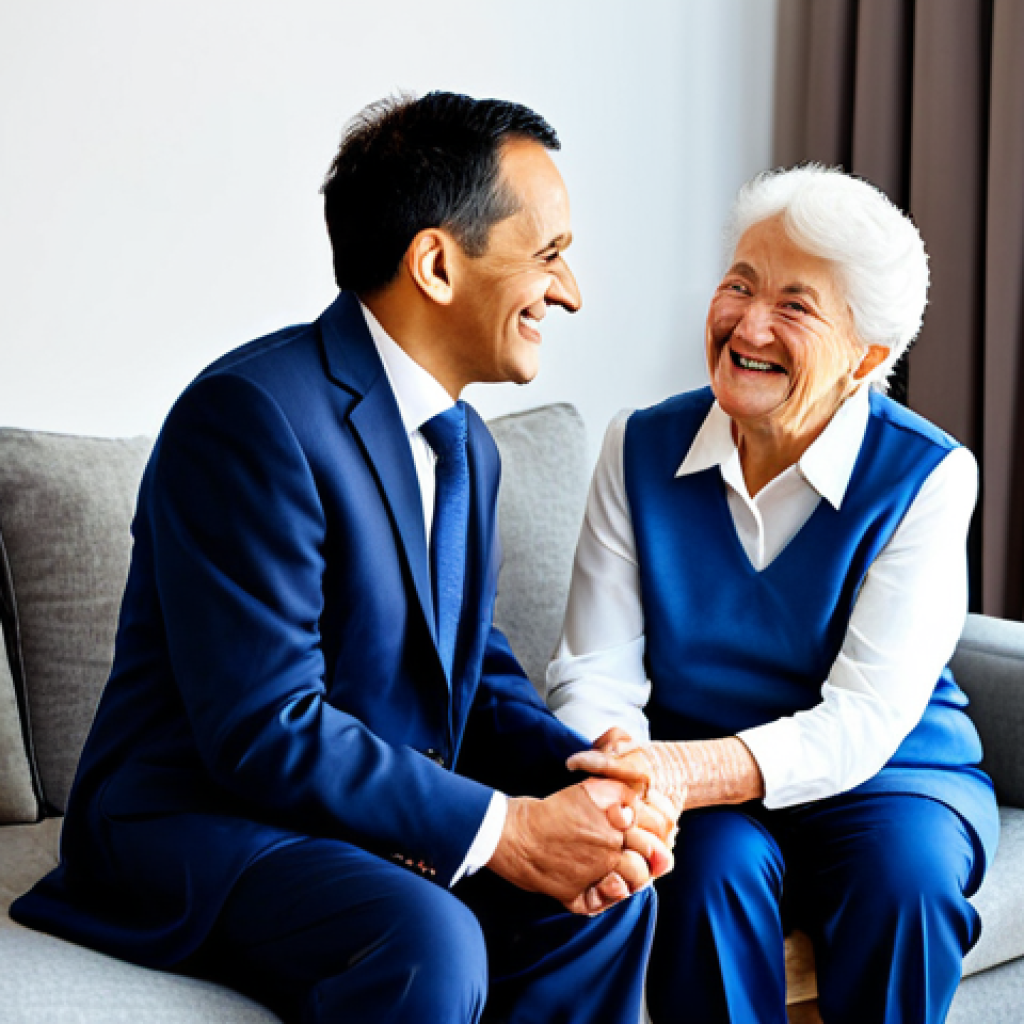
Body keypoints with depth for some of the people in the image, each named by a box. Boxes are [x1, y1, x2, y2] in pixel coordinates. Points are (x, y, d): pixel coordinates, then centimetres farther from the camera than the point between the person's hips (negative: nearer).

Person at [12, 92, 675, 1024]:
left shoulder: (468, 447, 10)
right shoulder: (250, 413, -21)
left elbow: (477, 678, 11)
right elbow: (262, 729, -25)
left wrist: (594, 781, -9)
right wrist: (504, 828, -24)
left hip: (380, 822, 8)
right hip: (193, 821, -8)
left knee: (605, 893, -12)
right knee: (426, 941, -33)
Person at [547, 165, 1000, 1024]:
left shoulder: (928, 476, -12)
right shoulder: (642, 448, -2)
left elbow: (864, 719, -20)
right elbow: (595, 670, -6)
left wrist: (691, 771, -38)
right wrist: (622, 774, -31)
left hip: (889, 777, -1)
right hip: (705, 797, 1)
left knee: (903, 868, -31)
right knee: (713, 862, -30)